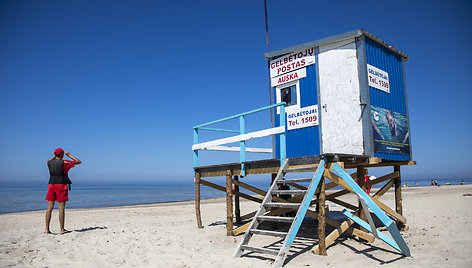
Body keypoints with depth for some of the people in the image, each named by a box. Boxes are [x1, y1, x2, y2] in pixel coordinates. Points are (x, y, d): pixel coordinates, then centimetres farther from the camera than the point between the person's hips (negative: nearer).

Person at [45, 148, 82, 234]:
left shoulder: (49, 163, 6)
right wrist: (69, 155, 5)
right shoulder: (64, 163, -9)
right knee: (61, 208, -1)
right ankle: (62, 229, 3)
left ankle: (47, 229, 7)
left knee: (49, 208, 6)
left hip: (51, 185, 5)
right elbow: (79, 162, -2)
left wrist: (55, 156, 28)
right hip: (61, 186, -5)